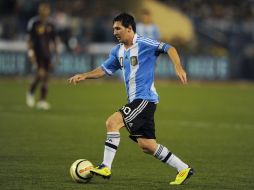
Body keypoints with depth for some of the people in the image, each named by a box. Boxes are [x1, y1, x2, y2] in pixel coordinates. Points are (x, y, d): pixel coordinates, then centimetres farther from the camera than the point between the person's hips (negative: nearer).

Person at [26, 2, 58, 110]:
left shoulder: (50, 25, 9)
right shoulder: (34, 23, -5)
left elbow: (53, 40, 16)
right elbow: (30, 39, -4)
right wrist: (30, 53, -10)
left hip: (47, 54, 5)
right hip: (37, 53, -5)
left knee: (45, 78, 2)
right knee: (41, 74, -18)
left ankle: (42, 101, 7)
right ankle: (31, 93, 7)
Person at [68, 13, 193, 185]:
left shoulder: (143, 44, -10)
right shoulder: (118, 51, 14)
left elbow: (169, 48, -17)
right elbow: (104, 69, 22)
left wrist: (178, 67, -32)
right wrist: (84, 76, 8)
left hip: (145, 98, -9)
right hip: (135, 100, 9)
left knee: (112, 122, -19)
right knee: (147, 145, 6)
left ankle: (106, 167, -15)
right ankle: (184, 169, 15)